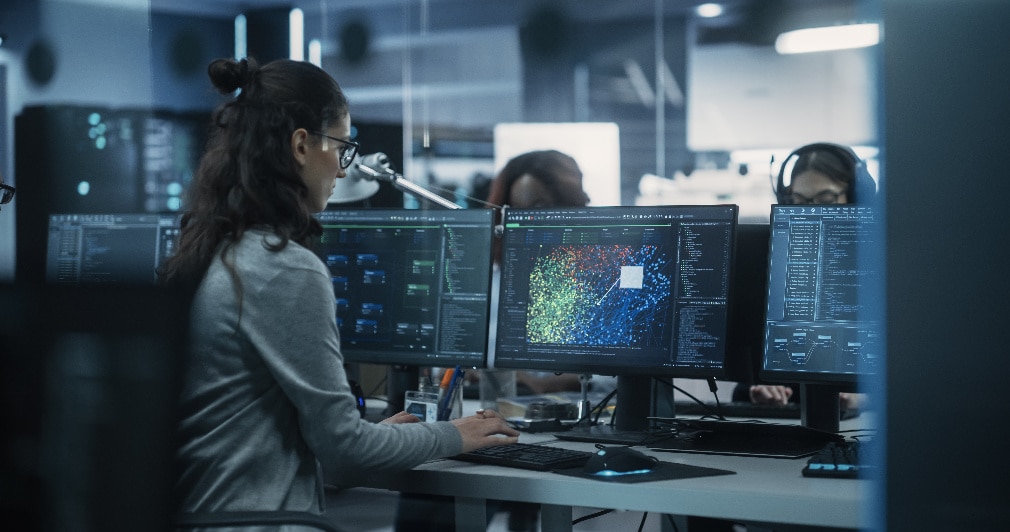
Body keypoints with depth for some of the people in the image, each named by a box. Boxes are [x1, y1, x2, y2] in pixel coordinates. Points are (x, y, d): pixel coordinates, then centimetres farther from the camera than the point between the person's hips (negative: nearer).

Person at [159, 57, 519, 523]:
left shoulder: (204, 255, 9)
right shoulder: (288, 270, -17)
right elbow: (341, 451, -13)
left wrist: (375, 432, 21)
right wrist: (451, 437, 2)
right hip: (258, 518, -9)